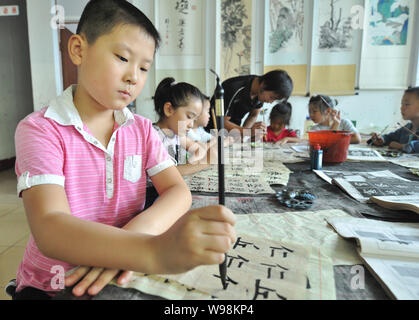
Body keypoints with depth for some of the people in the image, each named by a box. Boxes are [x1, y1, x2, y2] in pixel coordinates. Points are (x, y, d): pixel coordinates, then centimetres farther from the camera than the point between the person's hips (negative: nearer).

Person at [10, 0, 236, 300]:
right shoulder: (41, 129, -13)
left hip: (125, 277, 5)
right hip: (50, 286, -4)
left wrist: (137, 231, -29)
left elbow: (179, 192, -9)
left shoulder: (142, 129, 2)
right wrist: (155, 251, -43)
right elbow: (49, 228, -26)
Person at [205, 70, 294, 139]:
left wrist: (243, 132, -13)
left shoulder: (261, 93, -7)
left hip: (233, 129, 6)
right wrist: (248, 131, -37)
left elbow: (253, 115, 6)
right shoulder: (236, 90, -29)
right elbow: (221, 122, -26)